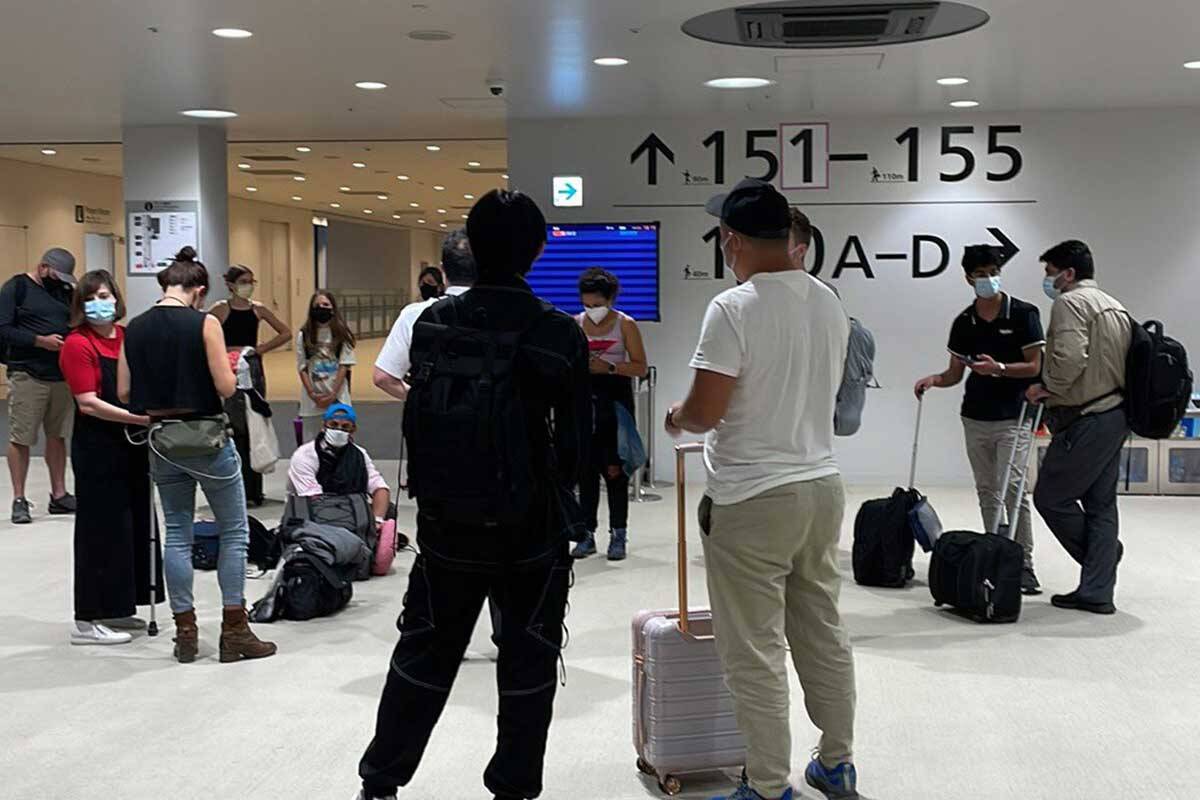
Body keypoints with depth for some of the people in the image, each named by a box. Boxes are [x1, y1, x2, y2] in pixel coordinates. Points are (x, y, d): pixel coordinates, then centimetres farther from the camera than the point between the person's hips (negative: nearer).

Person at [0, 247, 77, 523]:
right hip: (27, 376, -5)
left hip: (61, 374, 5)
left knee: (58, 436, 10)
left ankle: (59, 495, 17)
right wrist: (40, 341, -16)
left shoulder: (65, 291, 14)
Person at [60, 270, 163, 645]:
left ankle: (115, 609, 25)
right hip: (98, 449, -7)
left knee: (134, 525, 12)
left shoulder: (129, 337, 9)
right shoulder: (78, 344, -10)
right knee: (103, 529, -3)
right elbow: (89, 404, -17)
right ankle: (87, 620, 5)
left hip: (131, 446, 7)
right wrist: (141, 418, -24)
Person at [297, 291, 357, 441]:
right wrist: (312, 394, -7)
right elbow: (302, 367, 1)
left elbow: (344, 366, -2)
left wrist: (333, 395, -9)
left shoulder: (341, 334, 0)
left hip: (338, 398, -1)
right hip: (312, 399, 1)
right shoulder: (304, 335, 1)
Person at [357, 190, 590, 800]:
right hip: (534, 523, -2)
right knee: (528, 664, 11)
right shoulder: (561, 333, -10)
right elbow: (576, 436, -5)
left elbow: (419, 420, 2)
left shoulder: (435, 322, -6)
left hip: (449, 521, 2)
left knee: (425, 654, 15)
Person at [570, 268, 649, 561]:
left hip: (615, 397, -3)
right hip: (585, 397, 3)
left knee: (614, 468, -3)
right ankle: (587, 533, 11)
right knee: (586, 467, 4)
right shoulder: (575, 324, 5)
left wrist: (609, 366, -17)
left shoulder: (625, 324, -2)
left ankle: (618, 534, 5)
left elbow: (641, 368, -4)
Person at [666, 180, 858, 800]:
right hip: (822, 484, 8)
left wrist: (676, 418, 2)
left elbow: (705, 411, -19)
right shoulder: (829, 304, 7)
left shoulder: (734, 308, -17)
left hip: (752, 499, -8)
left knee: (754, 652, 2)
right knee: (823, 633, 18)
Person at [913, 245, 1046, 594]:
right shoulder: (964, 322, 8)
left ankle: (1024, 564, -7)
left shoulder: (1023, 314, -5)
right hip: (975, 418, 5)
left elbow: (1034, 366, -7)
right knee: (987, 492, 9)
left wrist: (999, 368, -22)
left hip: (1013, 417, -5)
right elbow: (955, 373, 12)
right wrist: (934, 379, -8)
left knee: (1012, 488, -14)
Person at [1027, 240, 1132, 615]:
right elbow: (1127, 362, 17)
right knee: (1101, 504, 10)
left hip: (1086, 420, -10)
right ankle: (1097, 592, 11)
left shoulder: (1070, 303, -10)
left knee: (1050, 496, 2)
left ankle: (1102, 554, 16)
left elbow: (1070, 358, -25)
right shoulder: (1116, 307, 19)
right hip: (1117, 414, 10)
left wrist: (1045, 387, -9)